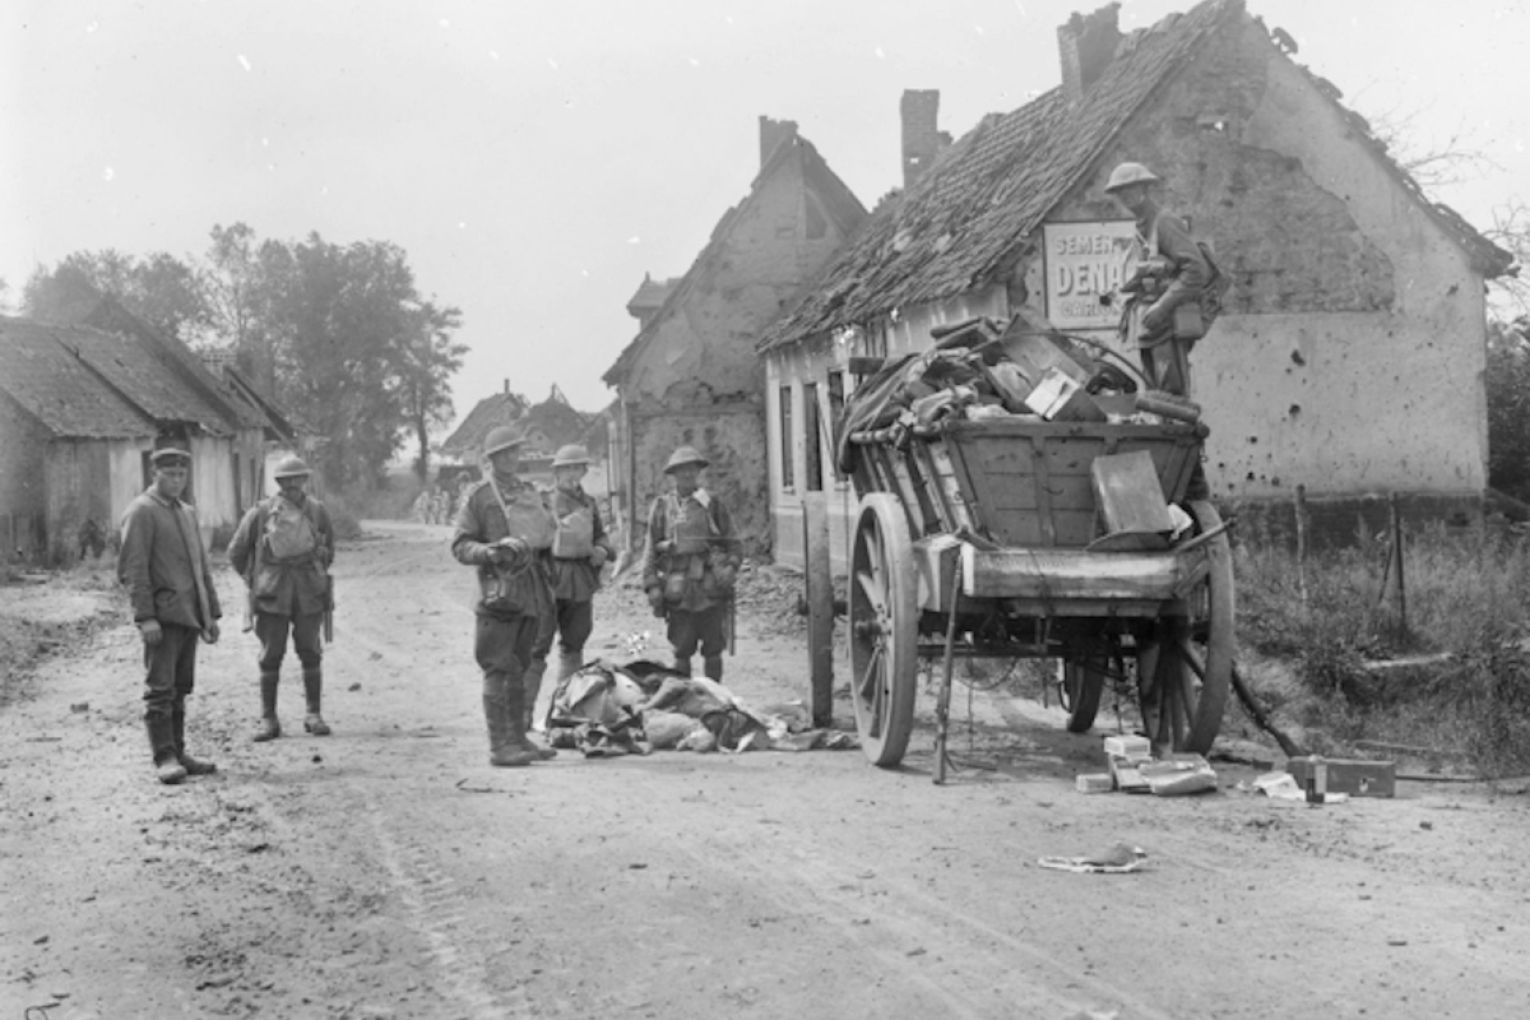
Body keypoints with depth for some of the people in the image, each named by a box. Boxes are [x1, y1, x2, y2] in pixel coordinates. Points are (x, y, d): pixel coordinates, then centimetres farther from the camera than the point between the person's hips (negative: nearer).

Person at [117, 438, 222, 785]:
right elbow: (132, 569, -12)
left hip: (188, 615, 7)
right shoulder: (141, 512, -6)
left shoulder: (187, 512, 18)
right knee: (160, 689, -7)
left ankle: (178, 753, 15)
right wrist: (145, 617, -19)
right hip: (162, 616, -7)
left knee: (180, 688, 10)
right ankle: (164, 757, -6)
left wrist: (211, 613, 17)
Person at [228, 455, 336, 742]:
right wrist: (255, 580, 12)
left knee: (311, 654, 3)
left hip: (309, 596, 1)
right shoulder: (261, 513, -2)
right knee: (270, 658, 1)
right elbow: (236, 552, 9)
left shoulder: (318, 511, 3)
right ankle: (268, 720, 6)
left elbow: (329, 550, 19)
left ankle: (314, 715, 11)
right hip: (272, 597, -1)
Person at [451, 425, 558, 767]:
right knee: (499, 670, -8)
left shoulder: (531, 494, 16)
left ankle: (518, 739, 17)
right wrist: (490, 552, -23)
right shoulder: (478, 496, -1)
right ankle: (499, 745, -8)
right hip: (500, 590, -6)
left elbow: (548, 535, 26)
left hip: (532, 593, 6)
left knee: (519, 669, 12)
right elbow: (460, 546, -5)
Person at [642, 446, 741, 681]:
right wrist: (652, 585, -1)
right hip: (678, 591, 0)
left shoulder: (712, 504, 7)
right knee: (682, 653, 3)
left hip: (712, 589, 0)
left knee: (713, 651, 4)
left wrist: (731, 566, -8)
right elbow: (651, 550, 7)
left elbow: (732, 541, 10)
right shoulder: (662, 507, 7)